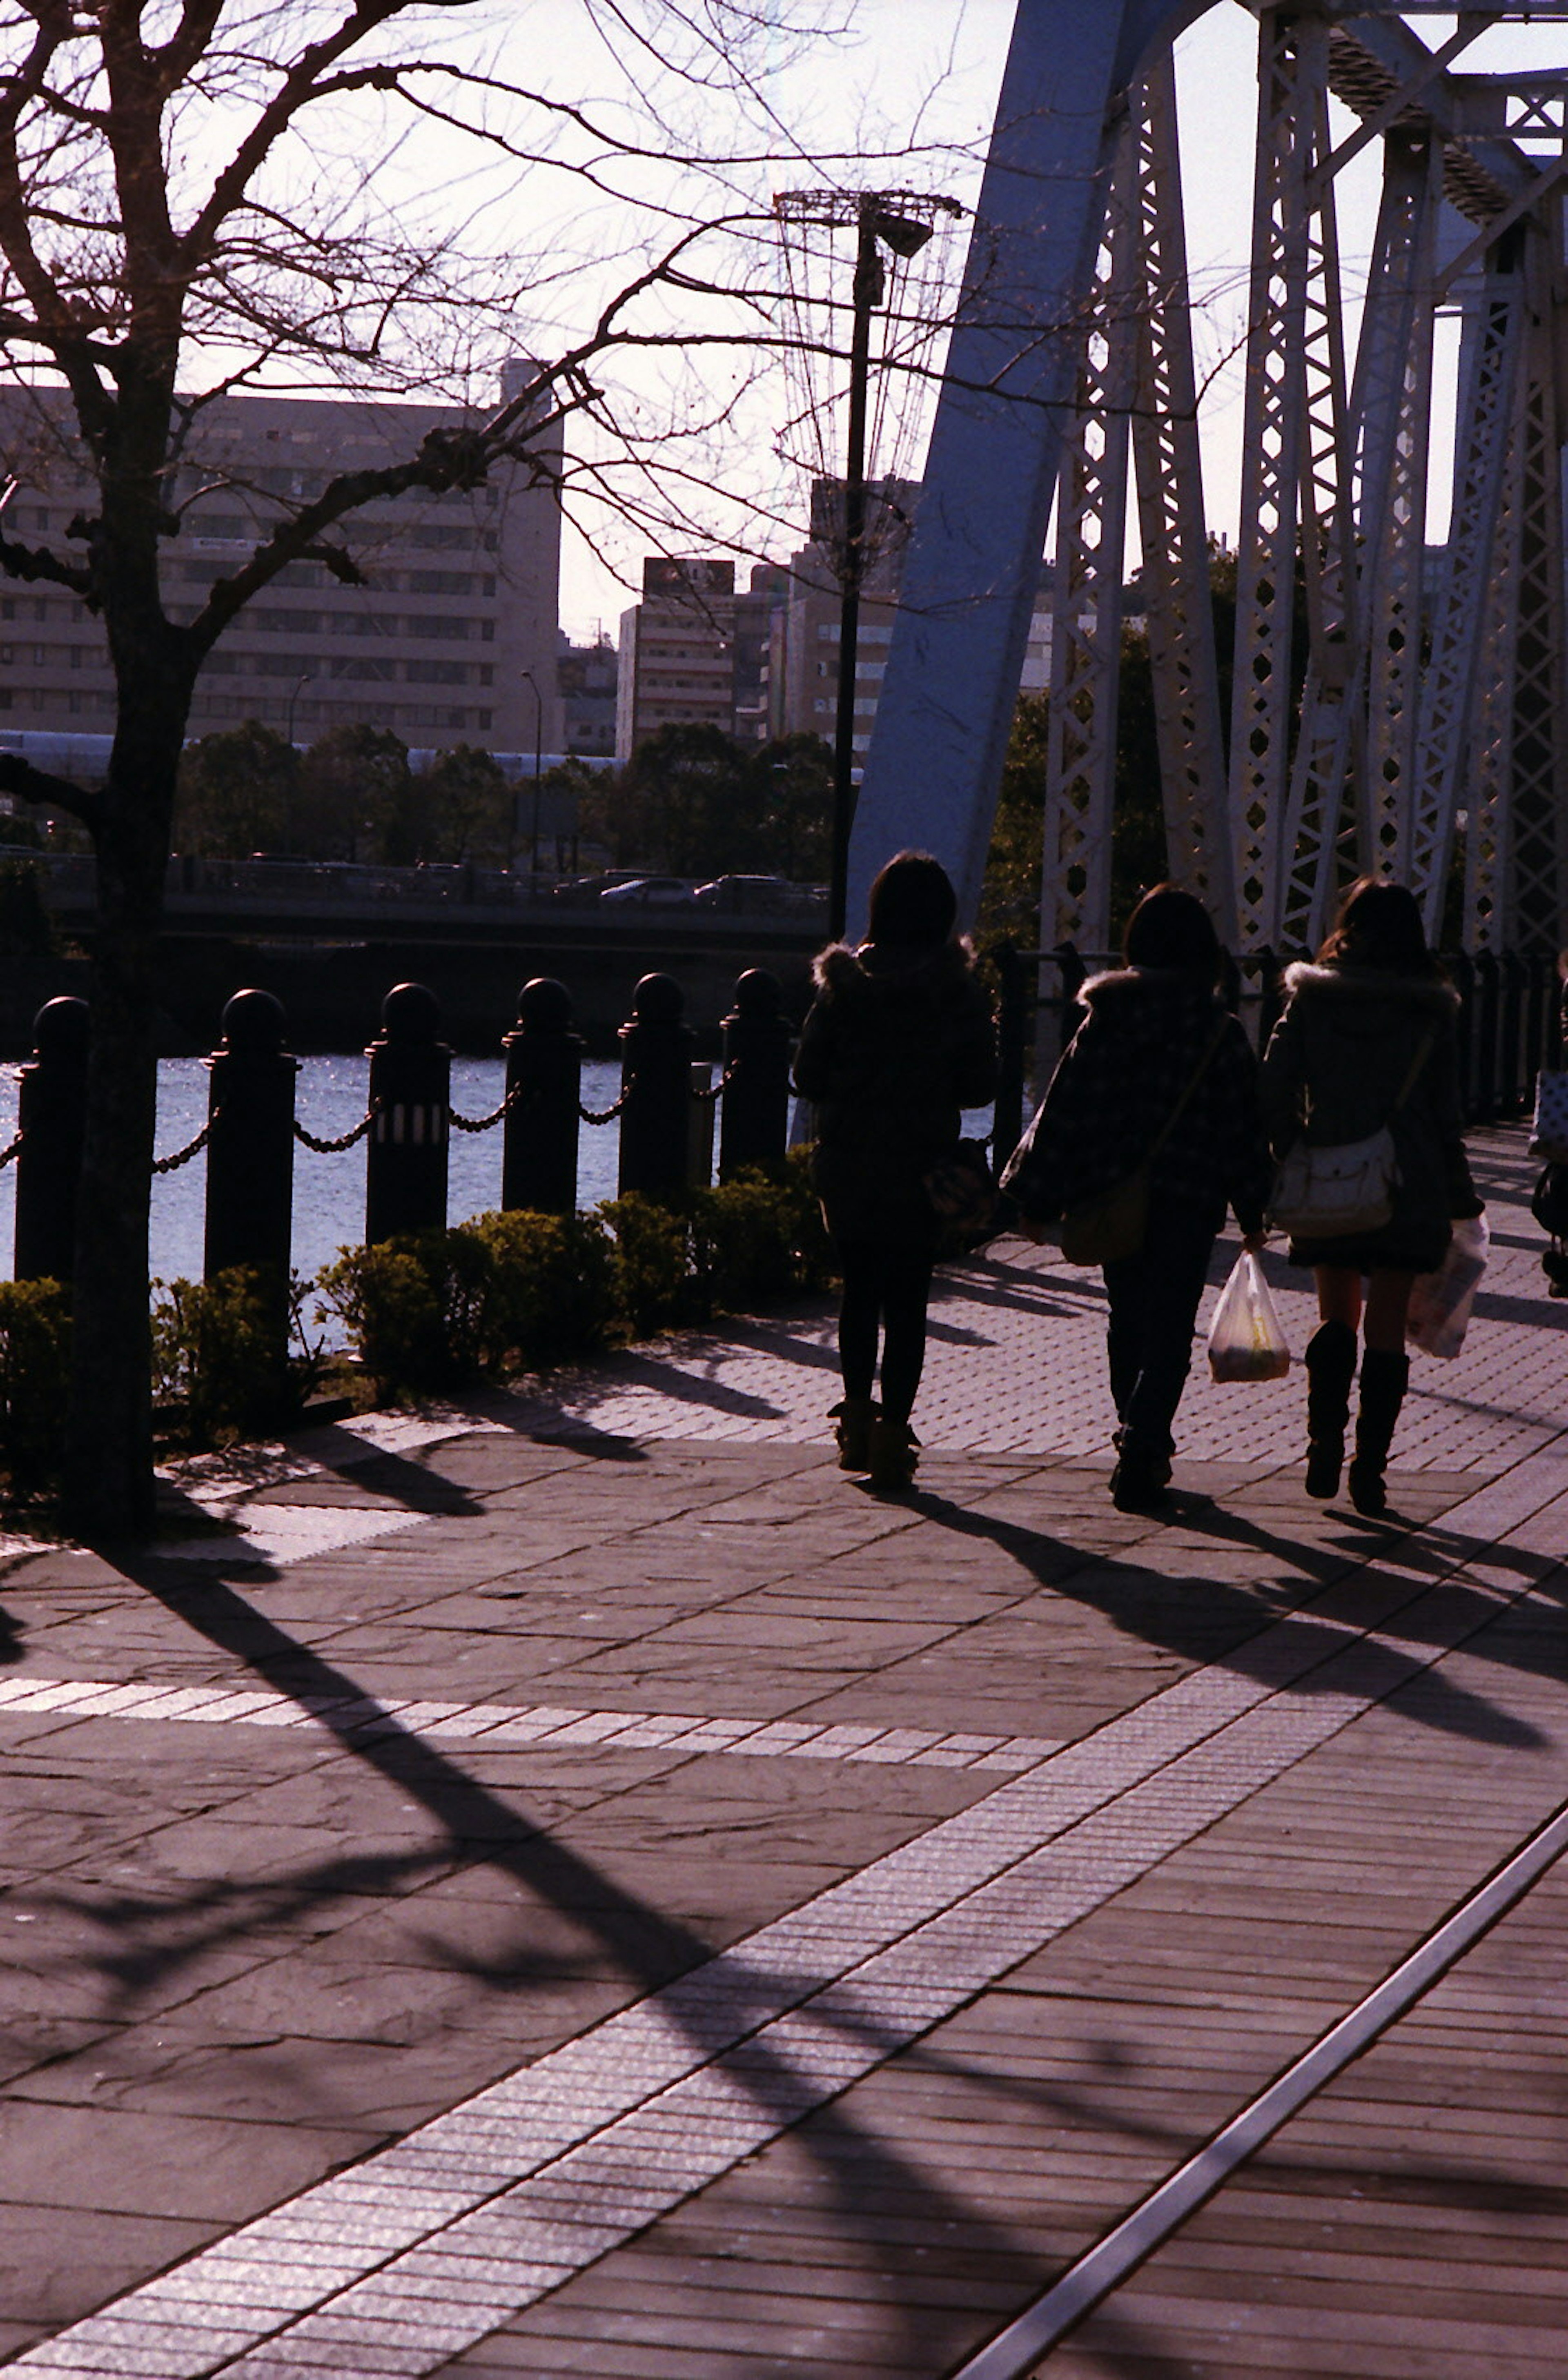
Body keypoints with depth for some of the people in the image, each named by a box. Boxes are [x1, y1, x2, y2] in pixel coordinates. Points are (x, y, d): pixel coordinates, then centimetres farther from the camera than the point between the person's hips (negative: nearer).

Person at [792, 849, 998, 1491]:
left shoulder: (844, 984, -4)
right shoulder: (958, 992, -7)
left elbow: (807, 1077, -3)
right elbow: (980, 1086, -6)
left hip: (846, 1166, 2)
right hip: (921, 1167, -2)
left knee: (860, 1288, 18)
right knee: (906, 1299, 3)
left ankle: (857, 1413, 19)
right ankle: (892, 1432, 0)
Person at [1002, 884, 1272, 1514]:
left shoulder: (1104, 1021, -1)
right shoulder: (1222, 1034, -3)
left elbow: (1064, 1113, -2)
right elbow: (1245, 1130, -1)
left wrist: (1038, 1201, 2)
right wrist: (1254, 1213, 8)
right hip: (1190, 1201, -2)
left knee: (1127, 1318, 18)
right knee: (1169, 1331, 0)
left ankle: (1139, 1442, 28)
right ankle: (1143, 1451, -16)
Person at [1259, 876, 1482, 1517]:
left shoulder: (1310, 1001, 0)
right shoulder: (1429, 1013, -1)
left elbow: (1274, 1094, -6)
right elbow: (1446, 1115, 1)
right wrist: (1460, 1198, 8)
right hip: (1407, 1192, -1)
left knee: (1335, 1319, 17)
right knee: (1386, 1330, 4)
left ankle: (1324, 1447, 6)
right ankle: (1369, 1469, 0)